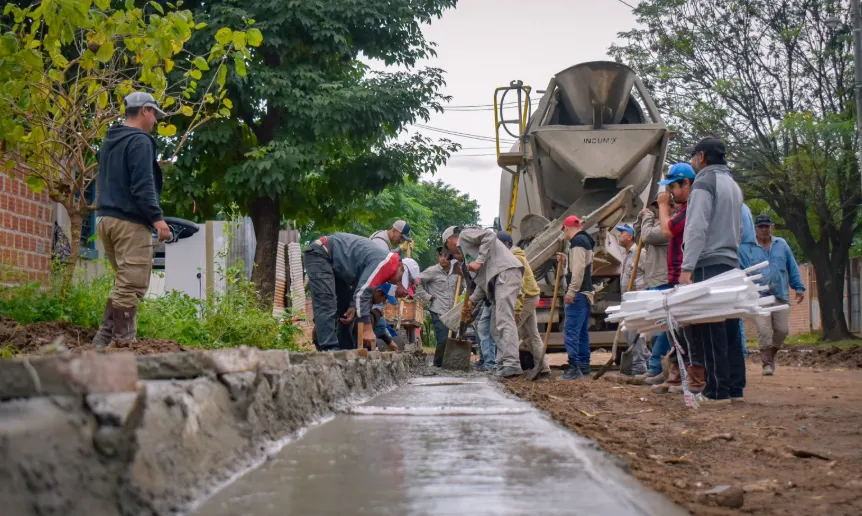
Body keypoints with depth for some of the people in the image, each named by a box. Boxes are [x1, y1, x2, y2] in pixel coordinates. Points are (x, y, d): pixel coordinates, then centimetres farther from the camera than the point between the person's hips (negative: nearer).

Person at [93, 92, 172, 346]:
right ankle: (124, 342, -9)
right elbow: (143, 186, -19)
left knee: (123, 285, 15)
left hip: (107, 218, 10)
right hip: (130, 222, -10)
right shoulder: (140, 141, -9)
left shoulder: (109, 141, 20)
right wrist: (157, 218, -23)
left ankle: (104, 339, 10)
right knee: (132, 287, -8)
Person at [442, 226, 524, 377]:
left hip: (506, 272, -10)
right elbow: (482, 282, 28)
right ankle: (504, 365, 1)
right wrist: (472, 301, 18)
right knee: (496, 327, 7)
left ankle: (512, 364, -29)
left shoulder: (465, 235, 9)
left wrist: (479, 261, -13)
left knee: (504, 320, -20)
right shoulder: (466, 251, 34)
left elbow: (489, 236, -10)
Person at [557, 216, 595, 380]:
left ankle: (574, 368, -17)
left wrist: (571, 291, -22)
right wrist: (566, 260, 23)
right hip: (585, 292, 11)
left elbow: (579, 268, -20)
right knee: (582, 332, 13)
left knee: (571, 330, -13)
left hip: (578, 293, -11)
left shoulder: (577, 241, -10)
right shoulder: (585, 240, 21)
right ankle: (584, 368, 17)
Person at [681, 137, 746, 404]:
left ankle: (718, 390, -10)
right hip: (731, 263, 8)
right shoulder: (733, 184, 21)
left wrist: (687, 267, -18)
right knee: (730, 329, 7)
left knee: (711, 330, -8)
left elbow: (697, 228, -15)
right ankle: (735, 387, 7)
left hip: (709, 264, -8)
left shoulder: (705, 181, -6)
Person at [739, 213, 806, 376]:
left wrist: (799, 288, 9)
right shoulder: (746, 248, 4)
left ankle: (771, 355, 26)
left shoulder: (782, 245, 12)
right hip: (758, 297, -3)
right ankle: (767, 363, 1)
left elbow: (792, 268, 14)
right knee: (764, 331, -10)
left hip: (781, 296, 3)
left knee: (782, 330, 1)